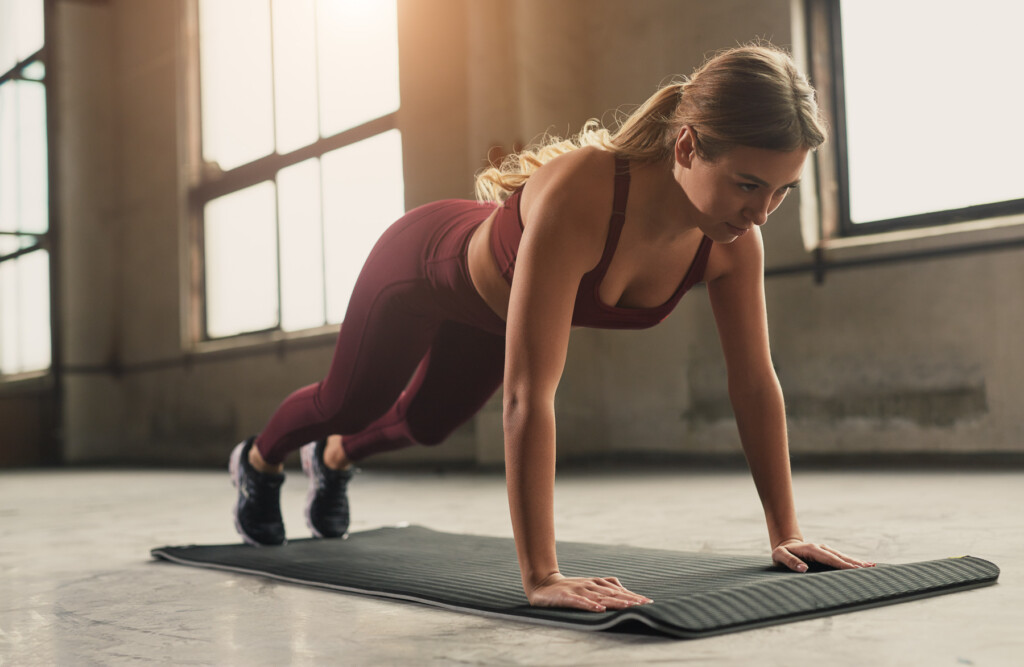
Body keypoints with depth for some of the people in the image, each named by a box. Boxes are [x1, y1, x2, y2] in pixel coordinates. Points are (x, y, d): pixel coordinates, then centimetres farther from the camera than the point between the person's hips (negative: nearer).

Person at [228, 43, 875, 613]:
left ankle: (334, 459, 63)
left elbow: (756, 382, -20)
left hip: (496, 305, 5)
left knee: (426, 423, 29)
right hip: (423, 265, -5)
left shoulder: (735, 238, -31)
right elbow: (529, 393, -51)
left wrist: (787, 532, -18)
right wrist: (541, 577, -52)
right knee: (347, 404, 22)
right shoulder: (579, 195, -50)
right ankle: (258, 460, 57)